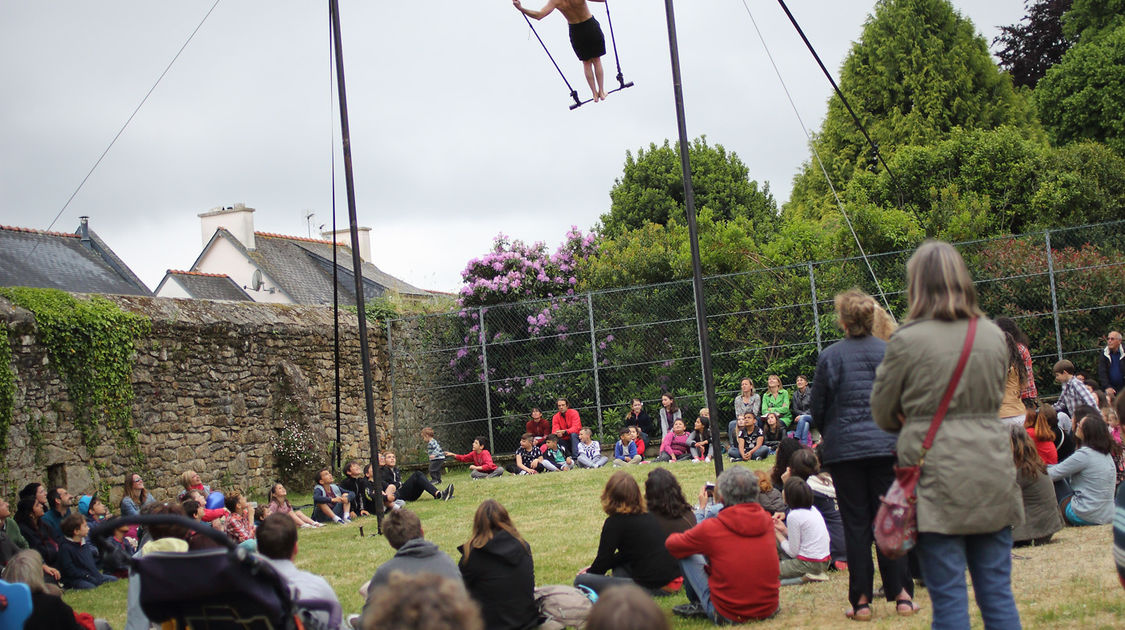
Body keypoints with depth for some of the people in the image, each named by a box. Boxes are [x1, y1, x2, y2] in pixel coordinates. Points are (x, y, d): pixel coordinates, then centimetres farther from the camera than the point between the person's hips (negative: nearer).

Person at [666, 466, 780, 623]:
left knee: (687, 554, 9)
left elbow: (672, 544, 2)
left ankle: (698, 604, 27)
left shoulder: (712, 528, -15)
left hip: (730, 615, -5)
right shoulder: (766, 521, -3)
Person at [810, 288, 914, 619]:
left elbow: (817, 409, 2)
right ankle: (901, 594, 7)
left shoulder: (829, 357, -4)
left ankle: (861, 600, 6)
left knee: (855, 524, 4)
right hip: (886, 446, 1)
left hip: (843, 450, -1)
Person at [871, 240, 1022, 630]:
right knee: (997, 591, 11)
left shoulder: (908, 340, -8)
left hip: (936, 472, -4)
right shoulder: (993, 335, 6)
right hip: (991, 470, 5)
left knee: (948, 596, 1)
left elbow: (882, 413, 3)